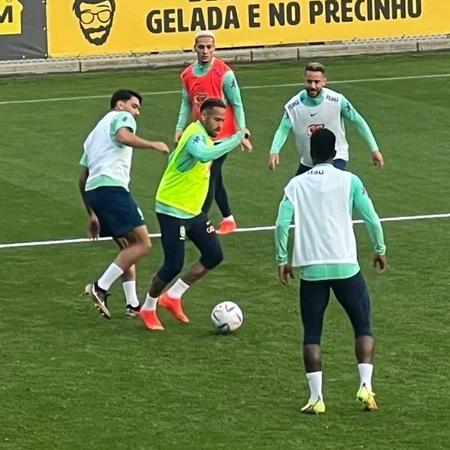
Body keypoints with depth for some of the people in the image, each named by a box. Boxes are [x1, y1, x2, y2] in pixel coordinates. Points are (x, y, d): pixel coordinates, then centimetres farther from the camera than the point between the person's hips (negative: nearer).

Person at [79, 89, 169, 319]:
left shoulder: (95, 133, 33)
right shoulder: (121, 117, 9)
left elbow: (82, 179, 31)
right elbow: (123, 137, -18)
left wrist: (92, 214, 32)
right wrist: (152, 145, -8)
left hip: (92, 190, 9)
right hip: (112, 187, -9)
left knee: (128, 246, 19)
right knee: (142, 244, -11)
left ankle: (133, 304, 13)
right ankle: (101, 287, -17)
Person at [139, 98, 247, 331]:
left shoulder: (203, 136, 9)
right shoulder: (196, 135, -22)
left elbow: (173, 156, 22)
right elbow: (205, 154, -46)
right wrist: (237, 138, -44)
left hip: (192, 211, 10)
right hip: (173, 210, -10)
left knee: (214, 255, 6)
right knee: (174, 265, -8)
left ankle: (172, 297, 17)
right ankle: (148, 309, 14)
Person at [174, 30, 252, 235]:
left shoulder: (224, 73, -11)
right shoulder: (187, 75, 5)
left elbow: (236, 103, -8)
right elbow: (187, 104, 15)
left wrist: (242, 132, -11)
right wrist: (180, 129, 4)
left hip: (222, 135, -6)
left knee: (209, 178, -11)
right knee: (214, 179, 13)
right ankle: (228, 219, 25)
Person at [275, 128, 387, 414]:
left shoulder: (296, 184, 5)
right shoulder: (349, 181, 1)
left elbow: (282, 223, -3)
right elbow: (372, 218, -1)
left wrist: (282, 260, 7)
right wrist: (380, 250, 14)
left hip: (311, 269, 1)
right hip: (345, 266, -1)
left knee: (312, 334, 9)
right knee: (363, 327, 13)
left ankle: (316, 396, -2)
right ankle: (366, 385, -4)